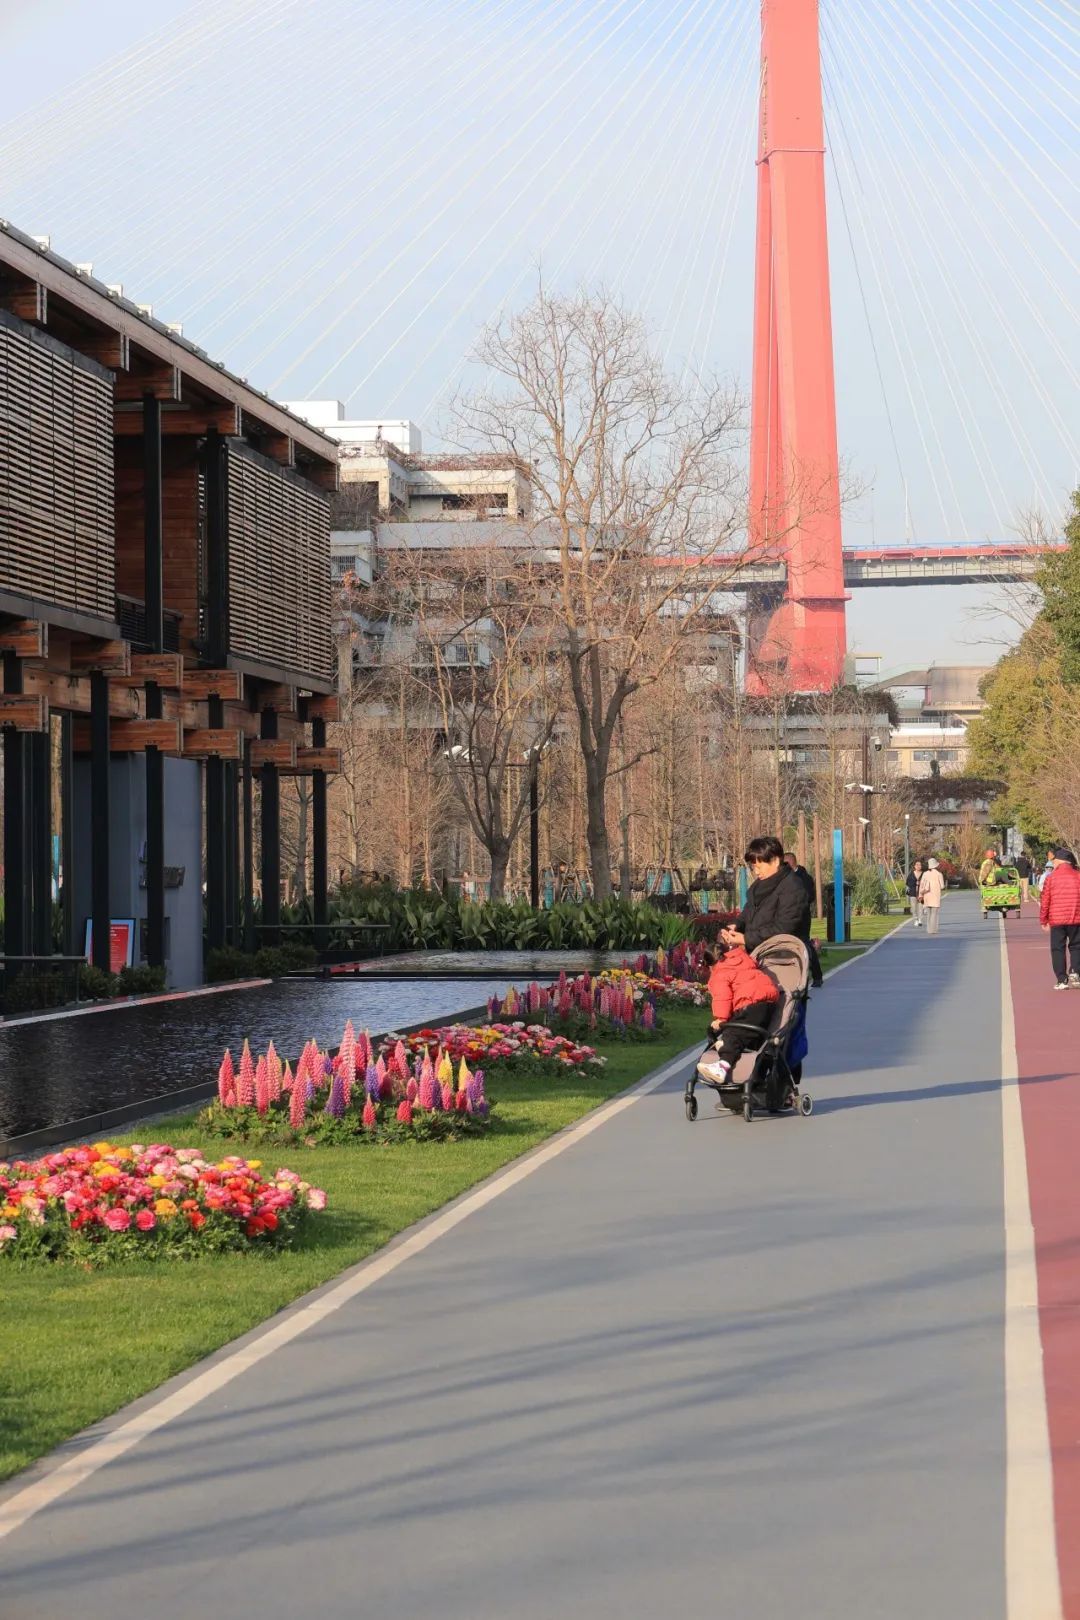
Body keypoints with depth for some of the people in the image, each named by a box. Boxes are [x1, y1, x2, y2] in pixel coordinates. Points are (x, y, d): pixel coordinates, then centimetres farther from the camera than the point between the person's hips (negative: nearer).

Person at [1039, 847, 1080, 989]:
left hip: (1056, 920, -1)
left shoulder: (1050, 877, -3)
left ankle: (1062, 980, 1)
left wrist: (1043, 921, 8)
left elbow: (1045, 901, -1)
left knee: (1058, 949, 6)